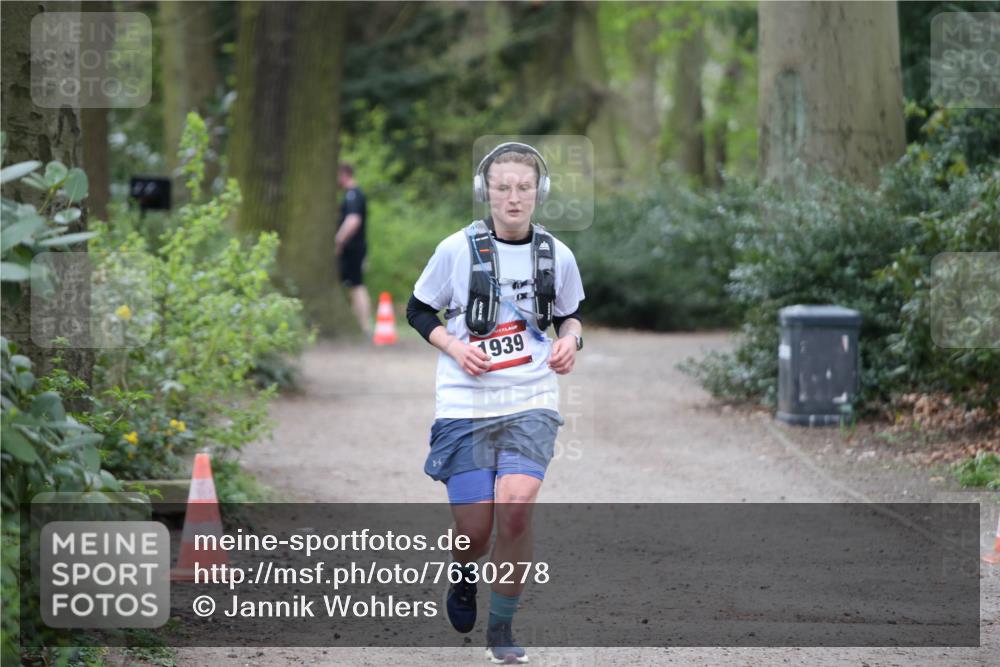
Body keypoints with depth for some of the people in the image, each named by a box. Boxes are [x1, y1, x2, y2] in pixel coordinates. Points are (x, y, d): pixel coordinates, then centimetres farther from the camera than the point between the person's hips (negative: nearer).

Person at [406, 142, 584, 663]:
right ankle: (465, 573, 38)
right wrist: (454, 347, -10)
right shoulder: (457, 249, -5)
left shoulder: (557, 255, 2)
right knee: (474, 530, -1)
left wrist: (570, 338, -2)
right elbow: (418, 309, 6)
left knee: (515, 507, -21)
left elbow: (570, 312, 20)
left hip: (531, 404, 1)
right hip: (465, 405, -1)